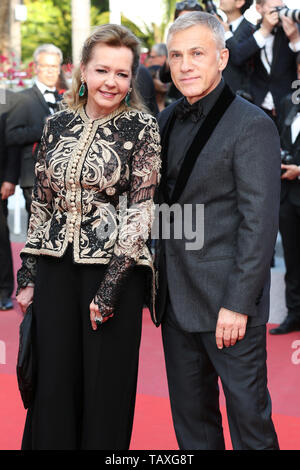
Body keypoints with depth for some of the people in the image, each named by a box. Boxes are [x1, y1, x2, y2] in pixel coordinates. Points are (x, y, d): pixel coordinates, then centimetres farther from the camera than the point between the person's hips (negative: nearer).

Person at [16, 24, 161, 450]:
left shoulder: (142, 129, -5)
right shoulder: (58, 125, 7)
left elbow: (141, 210, -9)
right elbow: (41, 204, 12)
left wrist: (110, 287, -15)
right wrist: (28, 276, 8)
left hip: (116, 271, -4)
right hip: (56, 269, 4)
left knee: (106, 387, 4)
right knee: (53, 382, 7)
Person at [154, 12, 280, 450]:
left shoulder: (252, 125, -11)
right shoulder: (167, 120, 11)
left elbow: (259, 223, -15)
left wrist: (237, 305, -18)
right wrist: (157, 281, 10)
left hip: (229, 301, -7)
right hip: (176, 297, 7)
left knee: (248, 410, 2)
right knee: (190, 413, 15)